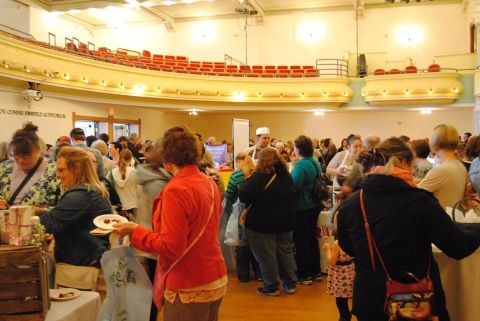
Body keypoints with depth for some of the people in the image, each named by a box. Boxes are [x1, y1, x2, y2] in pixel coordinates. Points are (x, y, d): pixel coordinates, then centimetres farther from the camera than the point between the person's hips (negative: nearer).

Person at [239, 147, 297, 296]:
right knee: (286, 252, 16)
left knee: (266, 255, 5)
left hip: (263, 223, -7)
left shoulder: (259, 176, -17)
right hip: (286, 222, 7)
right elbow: (292, 196, 19)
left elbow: (244, 196, -21)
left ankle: (271, 287, 13)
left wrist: (246, 182, -4)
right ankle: (290, 284, 24)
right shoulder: (286, 175, 6)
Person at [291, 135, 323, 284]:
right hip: (314, 206, 8)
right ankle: (316, 272, 26)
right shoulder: (316, 163, 6)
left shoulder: (300, 165, -20)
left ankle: (304, 275, 11)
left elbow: (294, 187, -24)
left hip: (302, 208, -8)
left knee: (301, 241, 3)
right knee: (312, 238, 17)